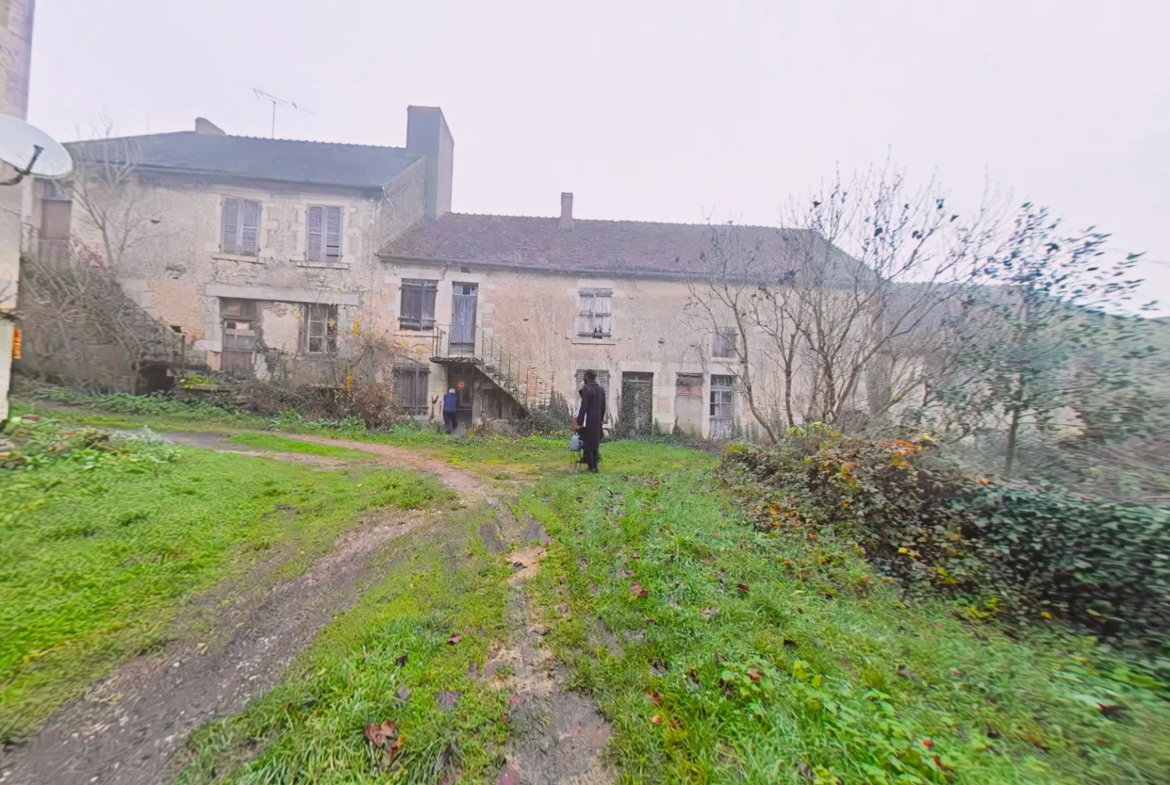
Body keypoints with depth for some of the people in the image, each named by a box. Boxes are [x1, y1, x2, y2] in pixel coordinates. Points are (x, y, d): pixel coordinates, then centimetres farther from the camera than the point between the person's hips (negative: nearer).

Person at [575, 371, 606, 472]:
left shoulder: (586, 389, -14)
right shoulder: (601, 389, 9)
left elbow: (583, 407, -18)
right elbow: (603, 407, 13)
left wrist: (579, 422, -16)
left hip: (588, 421, -7)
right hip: (597, 421, 7)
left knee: (587, 444, 2)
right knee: (595, 443, 14)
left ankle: (591, 467, 4)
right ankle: (595, 466, 16)